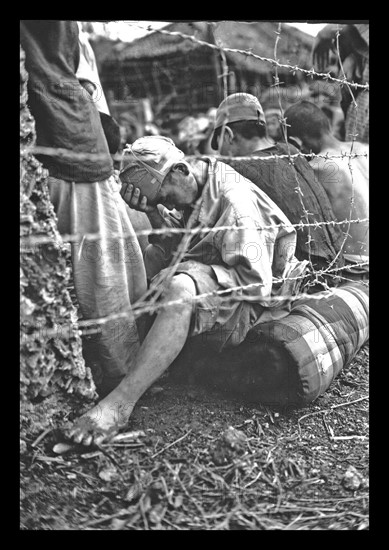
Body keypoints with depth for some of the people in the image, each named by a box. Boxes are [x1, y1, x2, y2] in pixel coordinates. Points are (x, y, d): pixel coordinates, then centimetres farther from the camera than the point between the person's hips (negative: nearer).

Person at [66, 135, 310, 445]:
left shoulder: (236, 202, -20)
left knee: (180, 288, -38)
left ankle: (121, 402, -40)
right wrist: (156, 215, -5)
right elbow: (178, 253, 11)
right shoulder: (196, 196, 7)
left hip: (249, 308, -10)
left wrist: (189, 270, -22)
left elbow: (256, 283, -23)